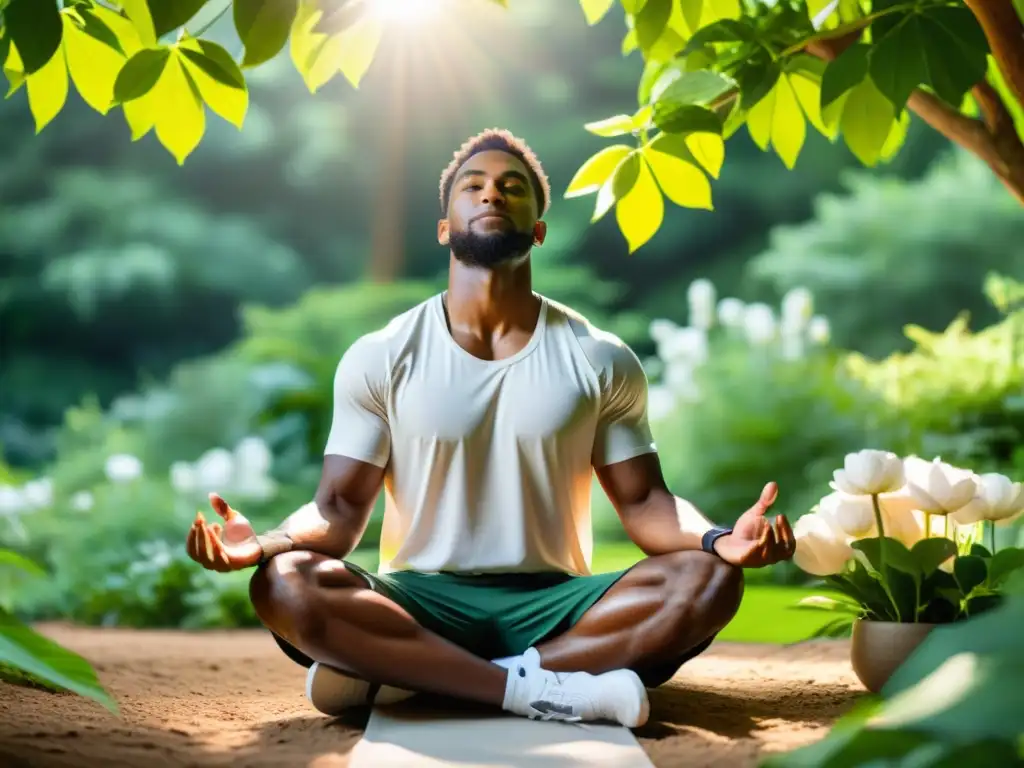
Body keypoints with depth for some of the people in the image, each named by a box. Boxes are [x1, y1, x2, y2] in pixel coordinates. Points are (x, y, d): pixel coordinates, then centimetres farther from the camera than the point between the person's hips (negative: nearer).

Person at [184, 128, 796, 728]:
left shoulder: (600, 360, 6)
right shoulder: (380, 359, 3)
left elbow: (644, 503, 4)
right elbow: (339, 510, 0)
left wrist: (716, 539, -19)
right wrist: (266, 541, -23)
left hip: (553, 605, 2)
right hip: (421, 603, -1)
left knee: (707, 580, -27)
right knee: (284, 586, -30)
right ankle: (544, 688, -31)